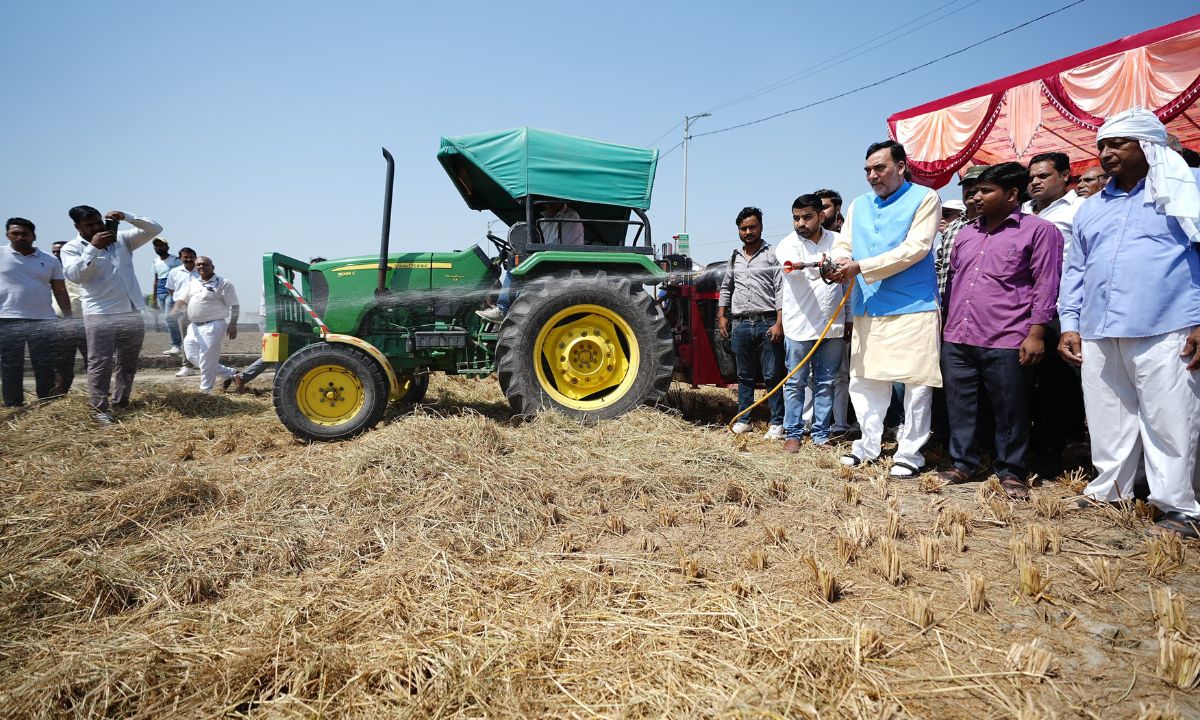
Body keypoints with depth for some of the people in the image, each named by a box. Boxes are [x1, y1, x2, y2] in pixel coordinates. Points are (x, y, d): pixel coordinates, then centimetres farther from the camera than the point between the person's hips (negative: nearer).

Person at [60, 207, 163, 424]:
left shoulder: (122, 239, 11)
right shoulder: (72, 248, 2)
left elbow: (155, 229, 6)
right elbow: (74, 275, -15)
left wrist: (127, 217, -8)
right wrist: (94, 248, -21)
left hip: (132, 313, 4)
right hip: (100, 316, -4)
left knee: (128, 363, 12)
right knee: (100, 364, -3)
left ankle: (121, 403, 23)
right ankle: (100, 409, 3)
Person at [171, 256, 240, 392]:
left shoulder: (223, 284, -4)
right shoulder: (191, 282, 15)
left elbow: (233, 306, -7)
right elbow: (182, 299, 12)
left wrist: (233, 324, -16)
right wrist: (176, 311, -10)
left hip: (213, 326, -8)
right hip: (194, 326, 8)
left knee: (207, 358, -8)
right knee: (192, 356, 8)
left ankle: (205, 390, 3)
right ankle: (228, 373, 16)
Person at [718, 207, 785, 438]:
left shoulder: (772, 255, 0)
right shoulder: (735, 257, 16)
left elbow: (781, 291, -6)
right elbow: (725, 288, 25)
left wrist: (779, 323, -13)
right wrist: (722, 316, 17)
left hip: (767, 323, -5)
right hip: (740, 324, 5)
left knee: (772, 376, -2)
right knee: (744, 376, 12)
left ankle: (777, 423, 4)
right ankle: (743, 420, 19)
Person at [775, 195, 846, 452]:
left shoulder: (838, 241, 9)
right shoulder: (788, 244, -3)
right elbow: (795, 269, -26)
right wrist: (819, 266, -48)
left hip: (832, 326, 3)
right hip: (800, 326, -3)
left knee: (826, 383, 9)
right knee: (795, 382, 3)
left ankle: (821, 434, 18)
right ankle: (793, 433, 13)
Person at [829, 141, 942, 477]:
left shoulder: (925, 199, -2)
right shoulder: (859, 205, 16)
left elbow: (916, 248, -14)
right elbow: (843, 244, 11)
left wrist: (862, 267, -19)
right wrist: (840, 261, -15)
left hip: (912, 308, -5)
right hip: (867, 308, 6)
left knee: (916, 383, -1)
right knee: (864, 379, 11)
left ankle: (910, 452, 11)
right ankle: (869, 444, 25)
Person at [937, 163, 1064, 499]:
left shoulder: (1039, 230, 0)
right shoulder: (965, 233, 18)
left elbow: (1046, 285, -5)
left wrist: (1036, 334, -11)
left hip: (1006, 342, -5)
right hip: (957, 340, 6)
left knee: (1009, 411, 3)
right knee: (959, 407, 9)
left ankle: (1010, 472, 17)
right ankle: (962, 464, 22)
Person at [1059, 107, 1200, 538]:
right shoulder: (1091, 209, 21)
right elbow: (1075, 271, 21)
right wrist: (1069, 323, 10)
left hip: (1165, 333, -5)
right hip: (1098, 336, 5)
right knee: (1108, 422, 9)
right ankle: (1110, 493, 20)